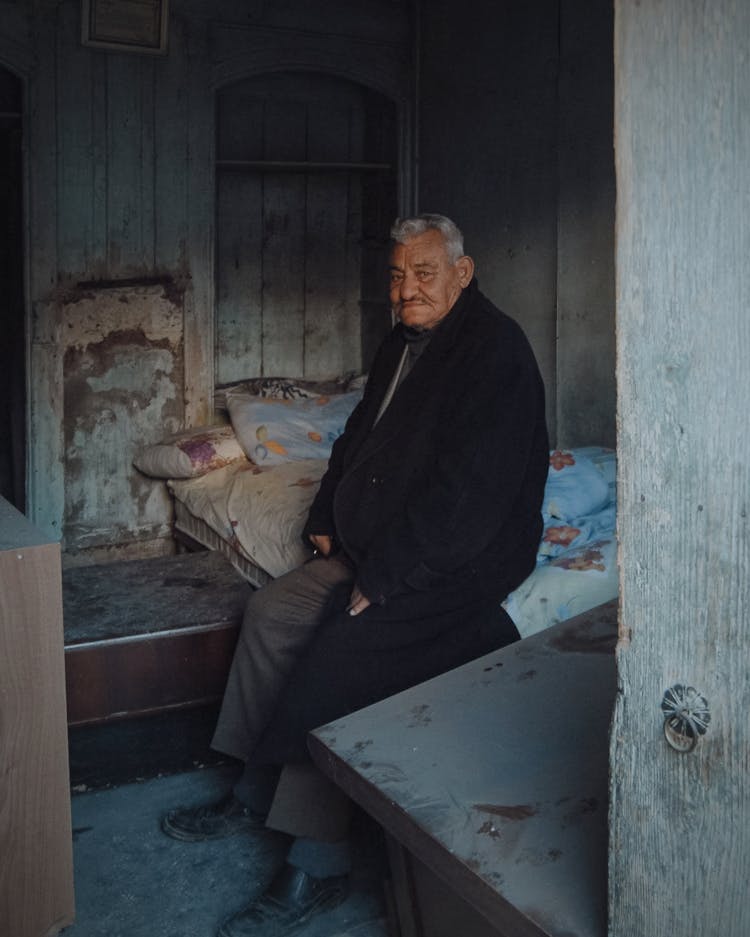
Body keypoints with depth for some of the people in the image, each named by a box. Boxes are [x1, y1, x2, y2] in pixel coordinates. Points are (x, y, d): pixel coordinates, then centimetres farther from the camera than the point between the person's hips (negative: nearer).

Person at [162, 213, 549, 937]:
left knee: (341, 652, -25)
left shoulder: (494, 350, -16)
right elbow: (359, 437, 25)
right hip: (373, 552, 10)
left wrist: (385, 578, -23)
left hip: (457, 565, -10)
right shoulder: (402, 346, 15)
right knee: (271, 611, 1)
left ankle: (316, 864, -14)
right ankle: (254, 795, 11)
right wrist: (327, 519, 10)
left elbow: (468, 489, -24)